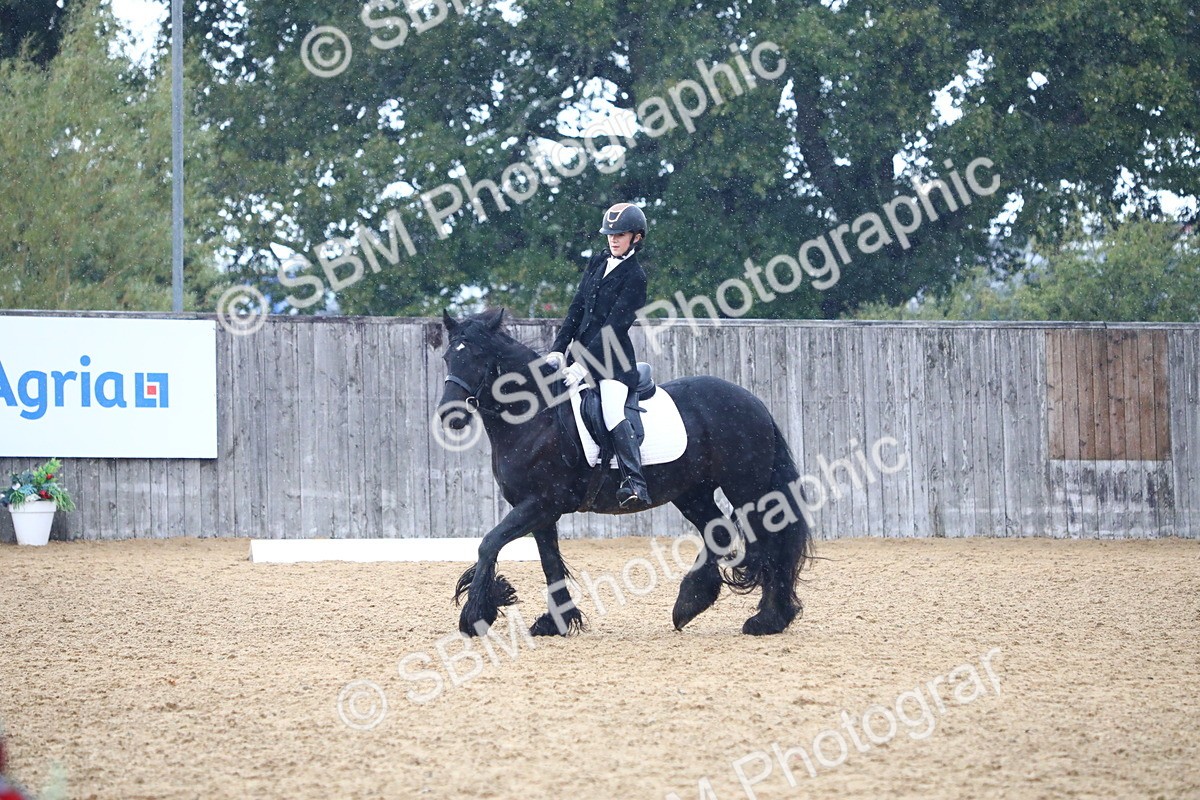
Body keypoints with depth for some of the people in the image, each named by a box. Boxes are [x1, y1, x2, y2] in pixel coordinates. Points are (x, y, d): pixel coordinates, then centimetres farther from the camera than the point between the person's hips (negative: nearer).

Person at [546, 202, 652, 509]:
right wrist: (557, 350, -1)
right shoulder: (597, 263, 12)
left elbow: (613, 326, -15)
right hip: (581, 350, 8)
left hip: (612, 358, -8)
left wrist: (583, 365, -22)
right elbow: (576, 310, 11)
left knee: (613, 415, -27)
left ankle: (635, 484, -36)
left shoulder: (635, 277, -8)